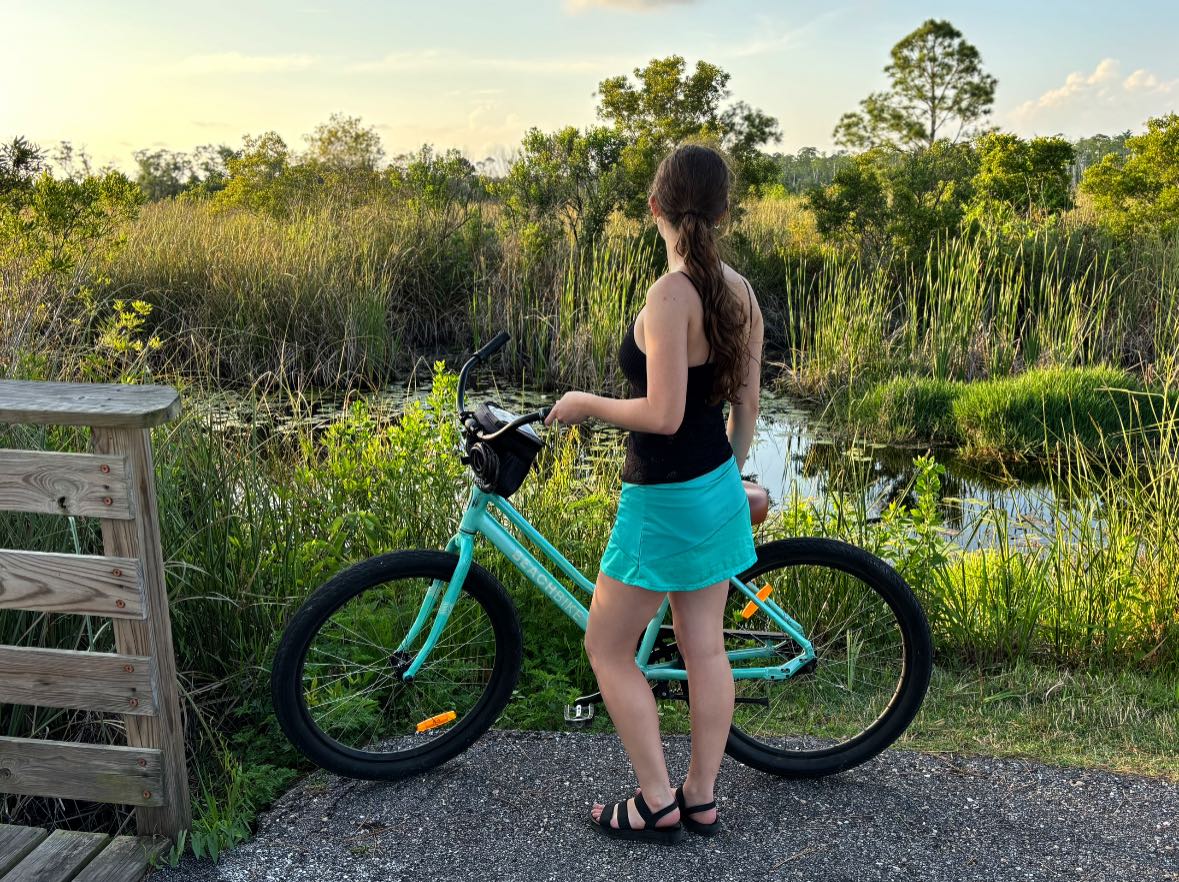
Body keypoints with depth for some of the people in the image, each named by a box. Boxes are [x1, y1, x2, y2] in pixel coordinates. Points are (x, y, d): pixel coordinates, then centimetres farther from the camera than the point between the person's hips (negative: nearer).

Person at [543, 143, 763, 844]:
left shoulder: (671, 294, -23)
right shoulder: (740, 292, 2)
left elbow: (663, 414, -26)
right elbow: (747, 404, 8)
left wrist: (586, 403, -10)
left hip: (665, 499, -8)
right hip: (717, 490, 8)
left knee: (608, 648, 8)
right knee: (706, 648, 15)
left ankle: (657, 804, 16)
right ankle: (702, 799, 28)